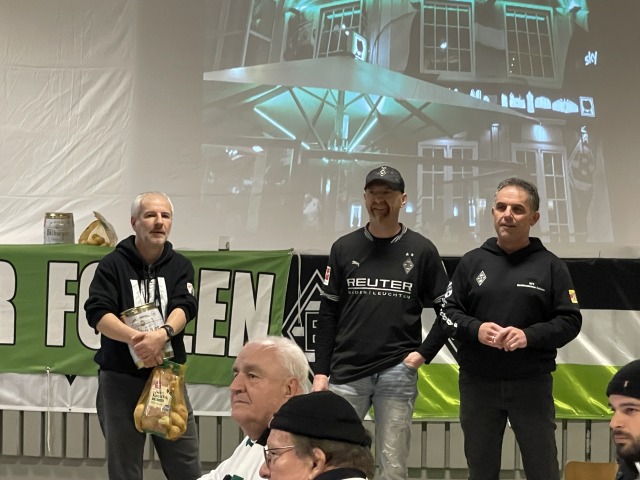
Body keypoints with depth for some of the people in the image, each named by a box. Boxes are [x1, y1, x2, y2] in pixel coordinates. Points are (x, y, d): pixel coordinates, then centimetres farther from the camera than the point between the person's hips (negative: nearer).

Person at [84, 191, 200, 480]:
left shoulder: (180, 266, 8)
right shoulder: (112, 264, -1)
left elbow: (185, 307, -8)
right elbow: (97, 313, -13)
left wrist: (161, 334, -29)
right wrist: (135, 337, -30)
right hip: (120, 379, -2)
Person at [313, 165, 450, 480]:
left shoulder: (421, 250, 2)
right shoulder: (344, 248, 6)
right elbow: (328, 314, 8)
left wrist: (425, 353, -4)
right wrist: (321, 371, 3)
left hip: (398, 372, -1)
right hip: (346, 372, 1)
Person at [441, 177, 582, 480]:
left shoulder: (550, 265, 2)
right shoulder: (472, 262, 7)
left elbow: (570, 321, -2)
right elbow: (447, 312, 7)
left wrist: (530, 336, -18)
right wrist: (475, 329, -13)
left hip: (532, 384, -2)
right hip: (478, 383, 2)